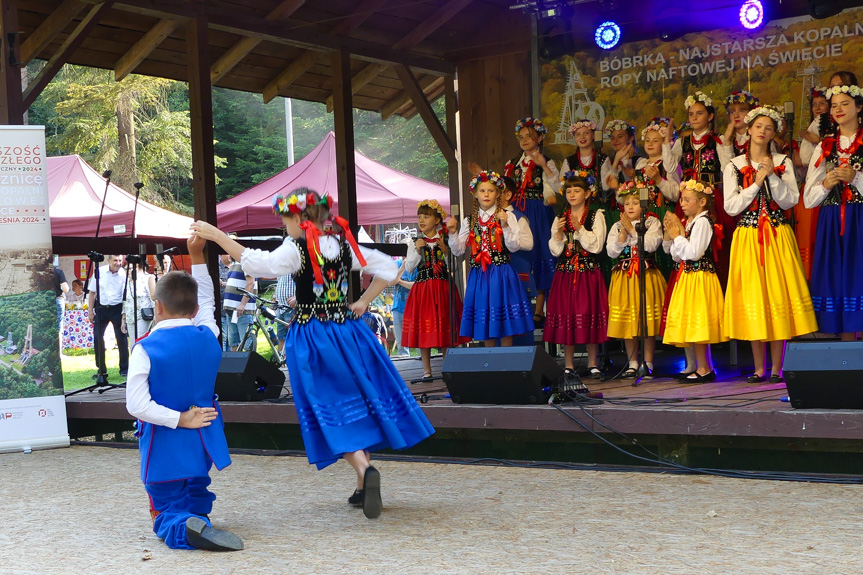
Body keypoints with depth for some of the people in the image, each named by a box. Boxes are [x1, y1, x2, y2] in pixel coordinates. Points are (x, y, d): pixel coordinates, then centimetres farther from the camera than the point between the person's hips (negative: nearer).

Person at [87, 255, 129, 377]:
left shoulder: (124, 274, -6)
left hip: (117, 308, -2)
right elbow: (92, 292, 6)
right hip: (101, 307, 2)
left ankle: (124, 369, 11)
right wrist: (90, 310, 4)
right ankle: (101, 369, 13)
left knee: (121, 338, 0)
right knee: (98, 337, 0)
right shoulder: (100, 272, -2)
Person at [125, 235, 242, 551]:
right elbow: (206, 302, 19)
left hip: (164, 447, -4)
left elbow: (136, 405, -21)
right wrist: (197, 256, 21)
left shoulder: (146, 349, -15)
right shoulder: (209, 336, -3)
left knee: (168, 514, 5)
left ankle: (185, 529, -28)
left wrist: (180, 419, -12)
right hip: (201, 441, 4)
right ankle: (197, 523, -10)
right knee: (197, 500, 22)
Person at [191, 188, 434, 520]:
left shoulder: (296, 250, -12)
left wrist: (217, 236, -16)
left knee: (334, 409, -2)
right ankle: (364, 487, 16)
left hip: (312, 336, -5)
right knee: (359, 401, 12)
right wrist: (363, 302, 10)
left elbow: (257, 263, -21)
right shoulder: (345, 246, 5)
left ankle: (364, 469, -24)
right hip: (348, 330, 5)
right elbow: (387, 268, 10)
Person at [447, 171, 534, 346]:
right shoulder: (469, 221, 9)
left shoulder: (507, 216, -1)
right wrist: (452, 233, -9)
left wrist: (505, 226, -20)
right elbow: (458, 250, 7)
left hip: (501, 274, -3)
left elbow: (514, 247, -8)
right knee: (484, 323, 7)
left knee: (504, 323, 0)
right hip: (478, 275, 3)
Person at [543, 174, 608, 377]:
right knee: (566, 314, 2)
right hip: (565, 273, 2)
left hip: (589, 273, -2)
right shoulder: (560, 218, 10)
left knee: (589, 314, -1)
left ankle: (592, 364, 9)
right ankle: (568, 365, 11)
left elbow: (596, 246, -8)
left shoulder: (596, 216, 1)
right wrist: (559, 232, -11)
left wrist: (579, 228, -16)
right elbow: (555, 250, 5)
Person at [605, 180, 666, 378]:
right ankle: (633, 364, 15)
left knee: (648, 320, -1)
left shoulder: (652, 222, 2)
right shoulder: (617, 226, 9)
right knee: (627, 322, 5)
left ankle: (648, 363, 10)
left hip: (647, 275, -3)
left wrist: (632, 230, -13)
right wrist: (623, 234, -11)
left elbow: (651, 244, -14)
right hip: (624, 276, 3)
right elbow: (611, 251, 0)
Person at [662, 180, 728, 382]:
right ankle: (704, 367, 15)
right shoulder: (688, 222, 15)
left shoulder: (702, 222, -12)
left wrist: (677, 236, -11)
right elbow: (677, 256, 16)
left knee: (697, 323, -10)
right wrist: (669, 234, 5)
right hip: (687, 276, 10)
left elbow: (694, 253, -22)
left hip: (699, 277, -10)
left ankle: (703, 369, -6)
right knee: (693, 324, 10)